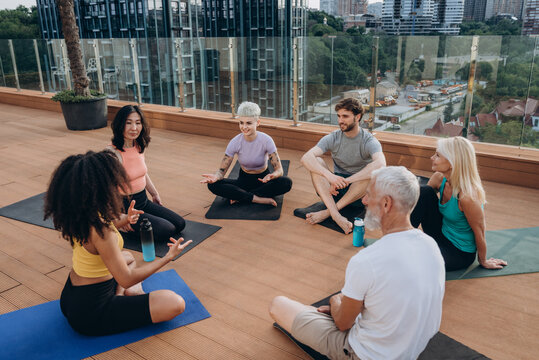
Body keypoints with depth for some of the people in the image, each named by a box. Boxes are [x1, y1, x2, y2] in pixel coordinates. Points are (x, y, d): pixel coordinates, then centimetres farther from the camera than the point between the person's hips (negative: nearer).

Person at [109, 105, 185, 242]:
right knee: (166, 230, -17)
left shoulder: (140, 147, 2)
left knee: (180, 224, 7)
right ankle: (130, 229, 3)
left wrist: (155, 194, 27)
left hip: (143, 201, 8)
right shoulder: (113, 153, -23)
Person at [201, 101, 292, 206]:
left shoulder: (266, 140, -18)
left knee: (287, 183, -32)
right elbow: (222, 169, -12)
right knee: (213, 185, -24)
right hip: (244, 180, 1)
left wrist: (271, 176, -42)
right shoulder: (235, 142, -15)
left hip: (262, 179, -1)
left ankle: (240, 196, -23)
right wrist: (216, 176, -36)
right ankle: (258, 199, -25)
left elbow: (279, 169, -18)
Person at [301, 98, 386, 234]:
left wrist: (346, 181, -38)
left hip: (360, 189, -2)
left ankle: (328, 212, -29)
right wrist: (329, 176, -38)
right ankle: (335, 215, -37)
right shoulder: (332, 138, -5)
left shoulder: (369, 141, -13)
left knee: (373, 172, -33)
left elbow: (381, 164, -36)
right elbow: (306, 158, -20)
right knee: (315, 162, -20)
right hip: (336, 187, 3)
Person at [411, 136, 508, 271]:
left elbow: (479, 233, -17)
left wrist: (483, 261, -3)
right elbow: (420, 198, 5)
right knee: (424, 191, -18)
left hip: (460, 253, -6)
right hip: (441, 235, 6)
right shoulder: (439, 178, -13)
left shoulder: (467, 197, -32)